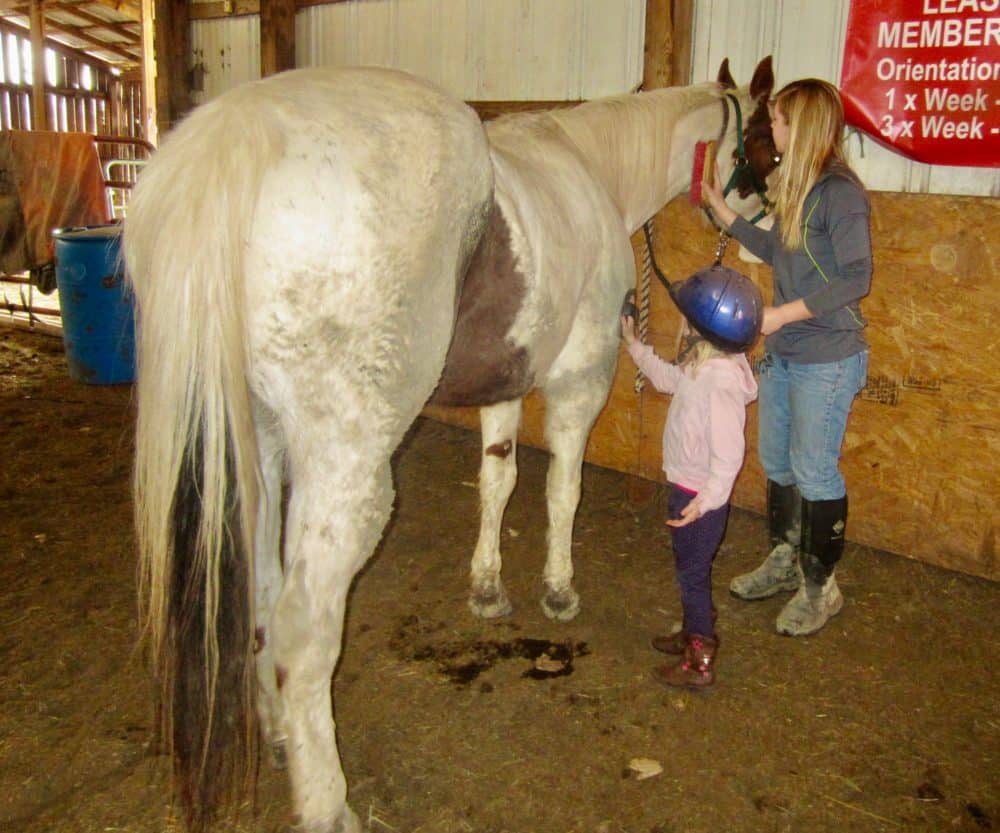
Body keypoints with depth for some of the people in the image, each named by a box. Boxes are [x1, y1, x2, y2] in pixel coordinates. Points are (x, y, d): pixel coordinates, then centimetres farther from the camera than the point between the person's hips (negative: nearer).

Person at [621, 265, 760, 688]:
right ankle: (695, 633, 43)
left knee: (692, 573, 5)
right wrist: (634, 344, 28)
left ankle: (700, 661, 20)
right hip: (685, 486, 9)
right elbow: (668, 378, 23)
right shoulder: (702, 366, 1)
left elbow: (728, 451, -31)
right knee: (691, 569, 24)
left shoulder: (720, 381, -29)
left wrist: (709, 498, -37)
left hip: (699, 496, -9)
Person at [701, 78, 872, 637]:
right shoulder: (799, 188, 9)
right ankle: (784, 560, 37)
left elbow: (857, 278, -22)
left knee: (814, 471, 0)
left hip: (826, 360, -9)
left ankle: (821, 587, 18)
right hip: (783, 352, 9)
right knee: (777, 462, 18)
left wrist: (783, 313, -25)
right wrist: (721, 208, 23)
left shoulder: (841, 193, -17)